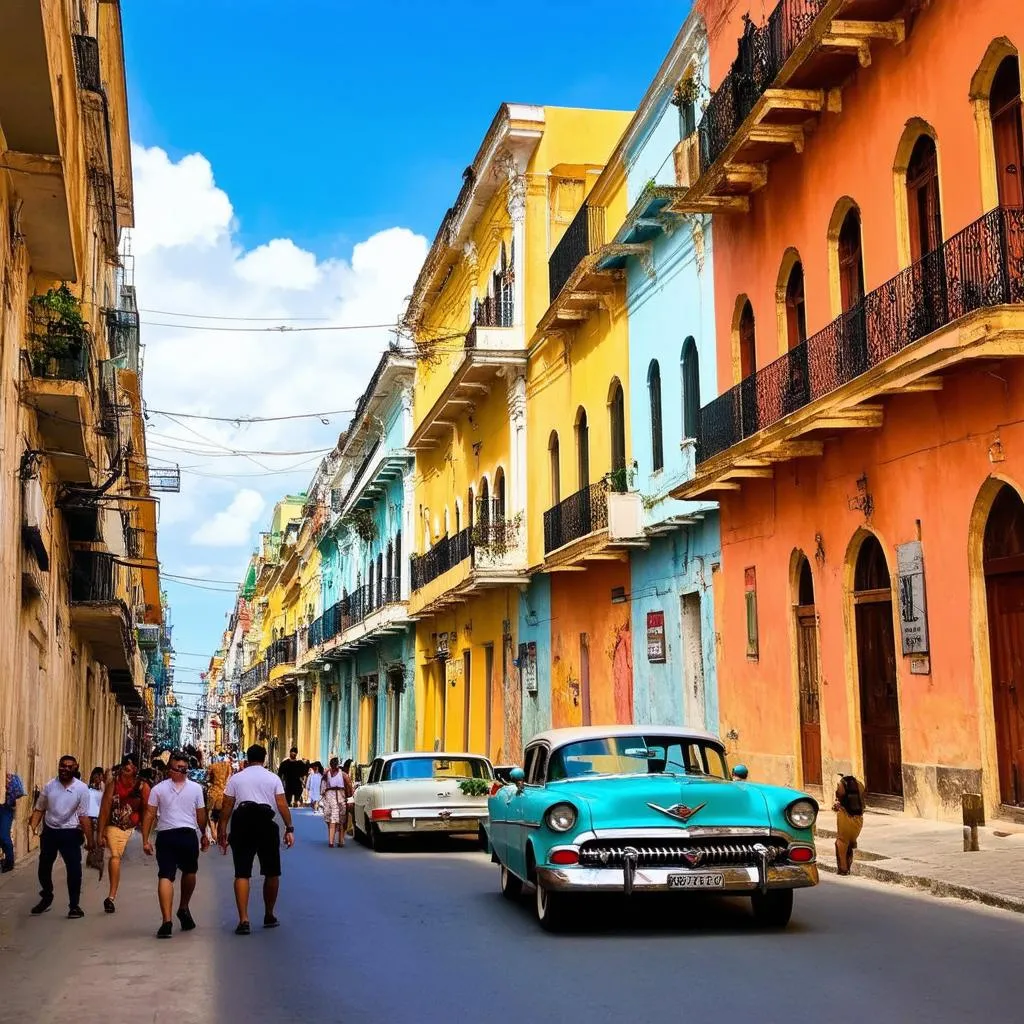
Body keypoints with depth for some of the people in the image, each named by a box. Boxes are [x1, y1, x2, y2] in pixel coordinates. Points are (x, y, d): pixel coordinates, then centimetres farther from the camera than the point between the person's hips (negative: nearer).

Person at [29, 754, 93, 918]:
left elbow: (84, 816, -9)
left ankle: (74, 905, 8)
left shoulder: (82, 788, -11)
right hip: (49, 831, 3)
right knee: (44, 868, 15)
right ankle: (46, 899, 38)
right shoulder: (49, 786, -4)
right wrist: (33, 826, -12)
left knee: (74, 869, -6)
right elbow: (39, 809, 4)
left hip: (70, 833, -3)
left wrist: (89, 840, -11)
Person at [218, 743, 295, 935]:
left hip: (241, 824, 0)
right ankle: (269, 916, 24)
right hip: (266, 824, 0)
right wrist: (289, 828, 0)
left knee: (242, 874, 2)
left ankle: (243, 920, -8)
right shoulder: (273, 778, 7)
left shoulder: (236, 778, 9)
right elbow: (282, 804, -2)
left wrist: (222, 831, 8)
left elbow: (227, 806, 4)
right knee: (272, 873, 15)